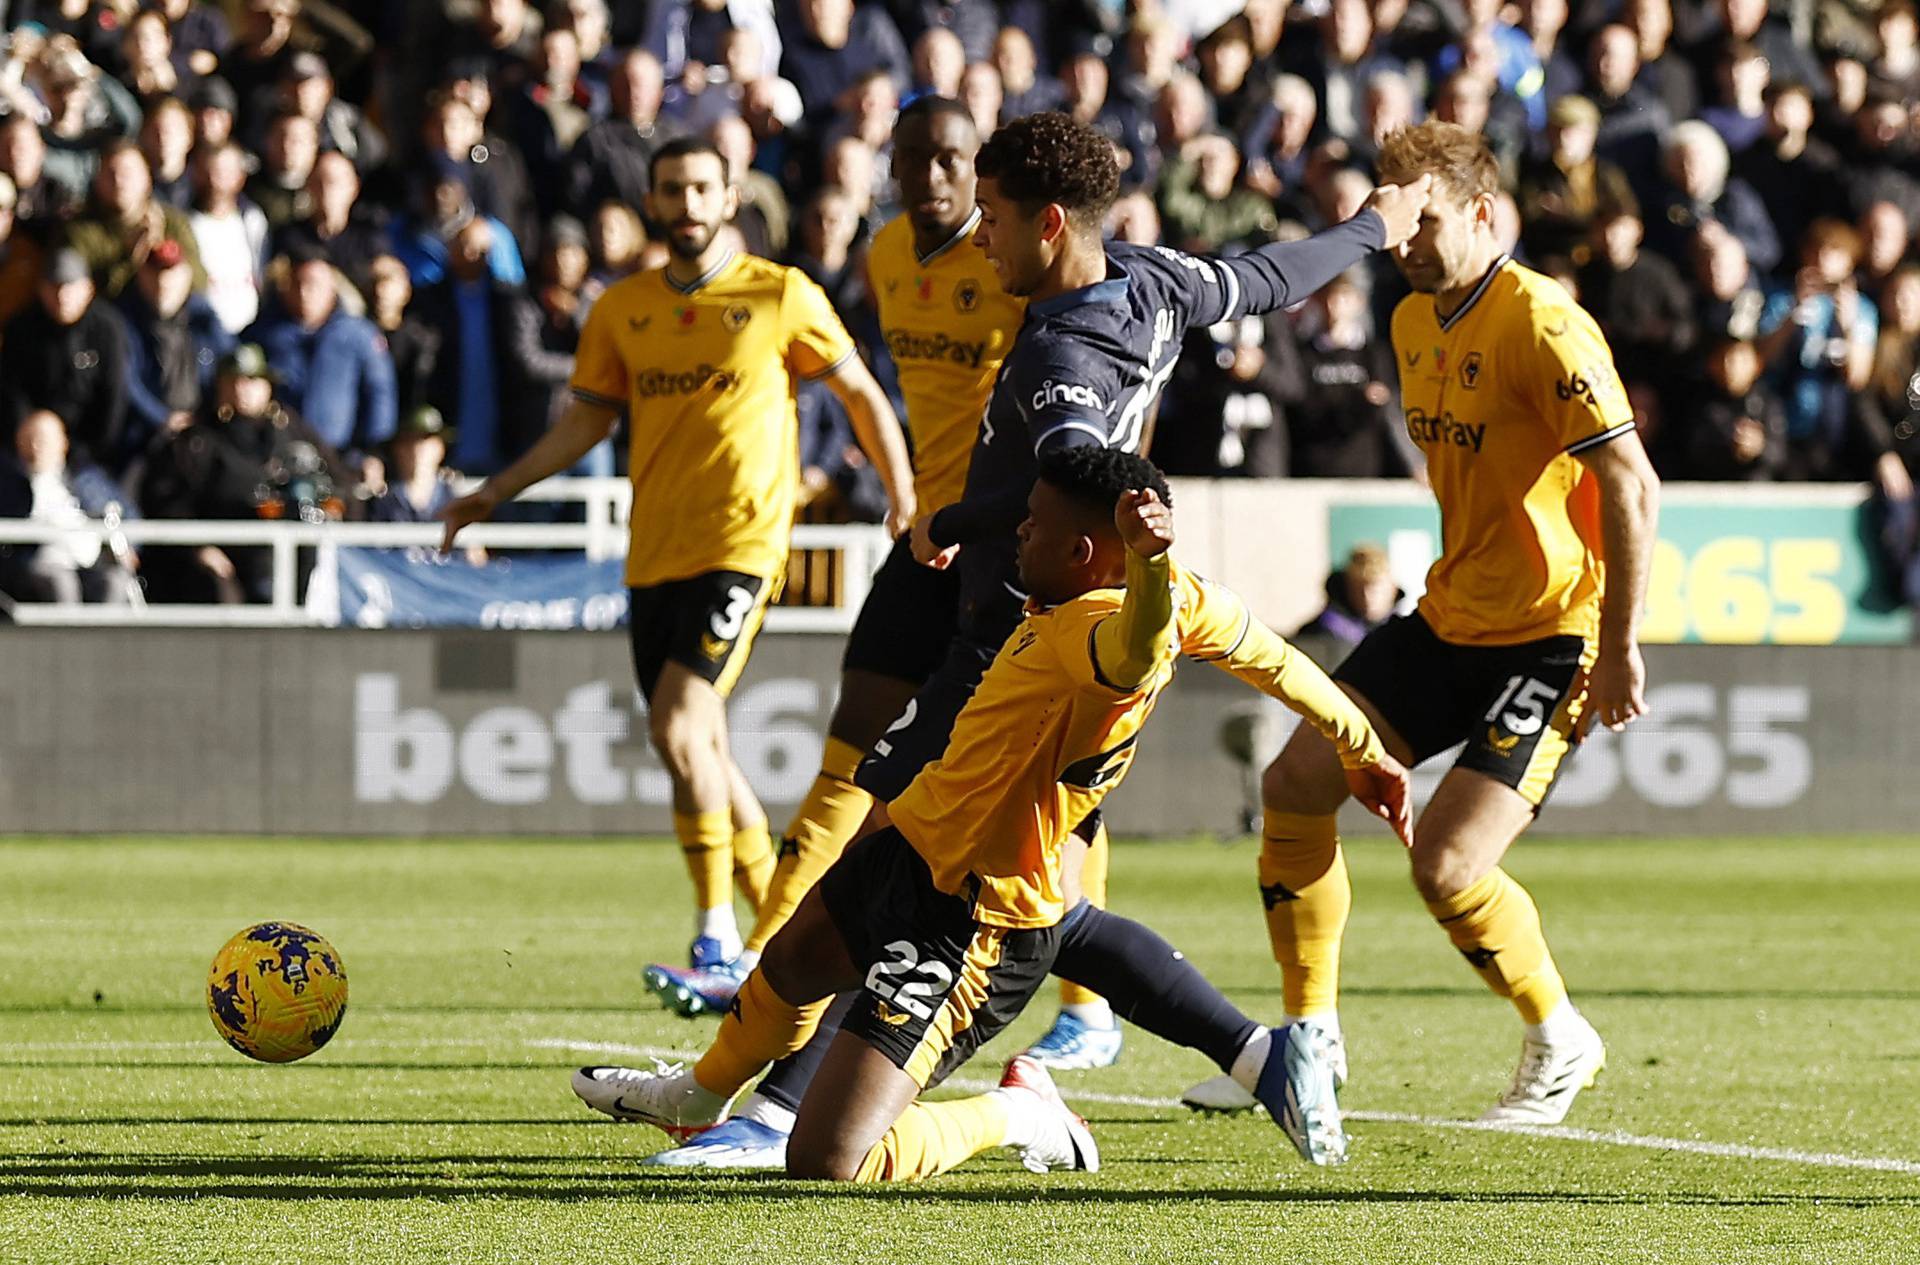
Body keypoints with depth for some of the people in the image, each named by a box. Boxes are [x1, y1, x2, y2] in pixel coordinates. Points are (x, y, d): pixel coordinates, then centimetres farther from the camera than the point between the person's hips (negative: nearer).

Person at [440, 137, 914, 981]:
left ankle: (717, 935, -13)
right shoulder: (622, 310, 10)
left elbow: (860, 392, 7)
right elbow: (586, 421, 18)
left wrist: (904, 497, -2)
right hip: (653, 553, 5)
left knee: (679, 726, -19)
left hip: (740, 541, -5)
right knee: (697, 747, 8)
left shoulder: (781, 297, -1)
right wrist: (496, 492, 11)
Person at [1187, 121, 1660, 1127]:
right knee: (1295, 782, 2)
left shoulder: (1542, 325, -20)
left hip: (1551, 640, -9)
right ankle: (1307, 1036, 15)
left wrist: (1620, 646, -24)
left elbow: (1633, 486, -23)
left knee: (1445, 864, -17)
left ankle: (1560, 1044, 8)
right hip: (1449, 620, 9)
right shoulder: (1414, 323, 8)